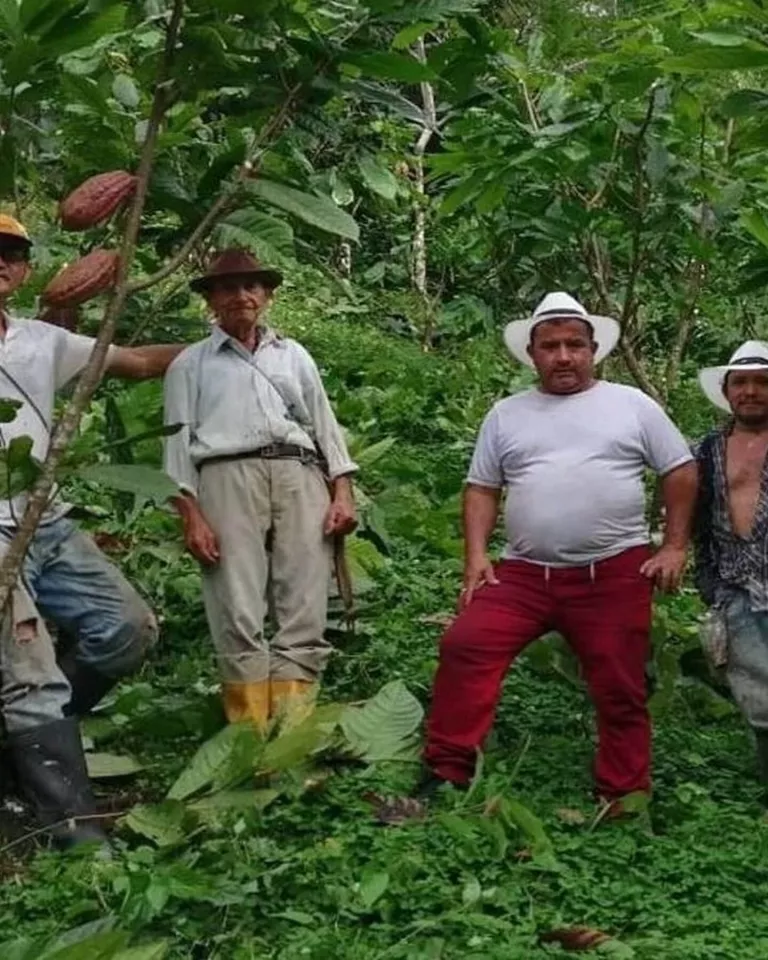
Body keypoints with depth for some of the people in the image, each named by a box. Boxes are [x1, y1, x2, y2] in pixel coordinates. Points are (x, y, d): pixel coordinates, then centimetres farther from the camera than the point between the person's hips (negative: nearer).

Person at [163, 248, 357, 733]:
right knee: (240, 616, -12)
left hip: (300, 476, 2)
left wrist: (343, 492, 5)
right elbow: (180, 439, 9)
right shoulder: (191, 364, 18)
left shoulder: (294, 355, 25)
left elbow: (325, 424, 20)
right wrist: (191, 515, -4)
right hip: (227, 478, -2)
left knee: (304, 616, -9)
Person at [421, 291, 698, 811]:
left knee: (621, 690, 3)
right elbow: (483, 489, 12)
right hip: (524, 573, 2)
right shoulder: (507, 414, 12)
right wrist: (476, 555, -1)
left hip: (615, 573, -1)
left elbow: (681, 472, 7)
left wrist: (675, 547, 0)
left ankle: (624, 802, 17)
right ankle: (447, 771, -8)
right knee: (465, 647, -15)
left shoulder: (631, 404, 6)